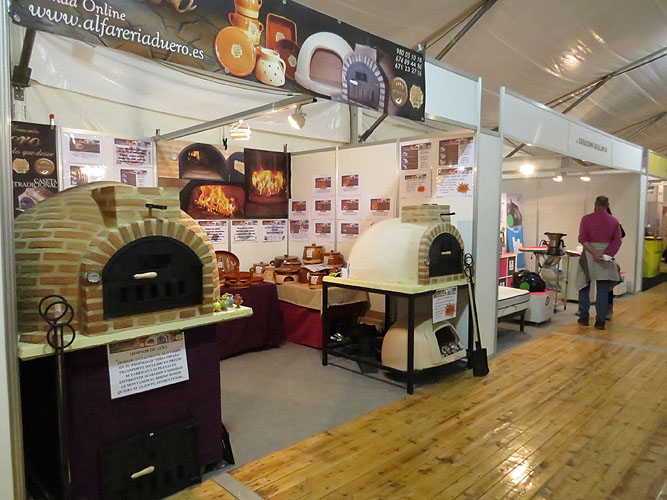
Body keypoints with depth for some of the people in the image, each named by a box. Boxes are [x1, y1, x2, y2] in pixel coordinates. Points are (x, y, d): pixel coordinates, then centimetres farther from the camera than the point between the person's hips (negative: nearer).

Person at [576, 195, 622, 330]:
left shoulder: (586, 219, -4)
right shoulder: (614, 221, 2)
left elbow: (582, 239, -13)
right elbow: (617, 241, -5)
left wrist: (594, 253, -16)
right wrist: (605, 254, -10)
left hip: (589, 255, -1)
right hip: (606, 257, 1)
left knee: (584, 287, 12)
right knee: (603, 291, 5)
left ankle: (584, 317, 16)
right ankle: (600, 320, 5)